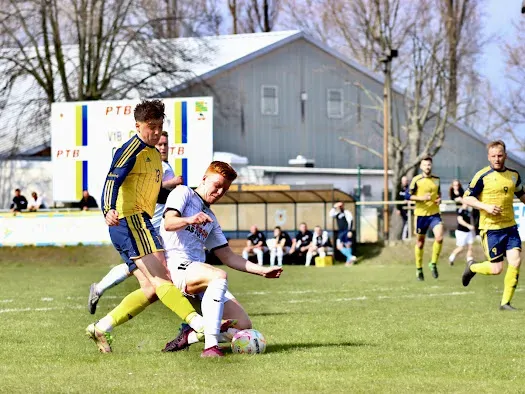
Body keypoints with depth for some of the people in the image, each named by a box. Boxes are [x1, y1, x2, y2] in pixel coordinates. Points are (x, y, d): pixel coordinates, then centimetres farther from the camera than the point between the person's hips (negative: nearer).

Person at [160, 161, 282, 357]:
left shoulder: (210, 218, 26)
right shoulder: (183, 193, 6)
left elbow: (227, 256, 26)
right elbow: (168, 223, -14)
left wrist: (262, 271, 17)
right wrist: (189, 220, -36)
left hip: (197, 272, 8)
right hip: (176, 266, -8)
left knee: (243, 325, -6)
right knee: (219, 276, -38)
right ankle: (210, 346, -43)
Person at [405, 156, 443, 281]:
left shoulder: (436, 179, 8)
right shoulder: (416, 180, -6)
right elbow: (408, 196, -6)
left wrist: (439, 199, 3)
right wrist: (422, 198, -18)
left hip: (434, 214, 2)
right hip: (421, 214, -2)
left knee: (439, 237, -19)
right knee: (420, 242, 6)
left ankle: (433, 264, 0)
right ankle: (419, 269, 21)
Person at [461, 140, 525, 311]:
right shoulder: (482, 176, -8)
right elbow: (467, 198, -6)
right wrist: (486, 206, -19)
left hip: (510, 227, 5)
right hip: (490, 228, -5)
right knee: (496, 269, -5)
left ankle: (506, 302, 2)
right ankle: (472, 267, 28)